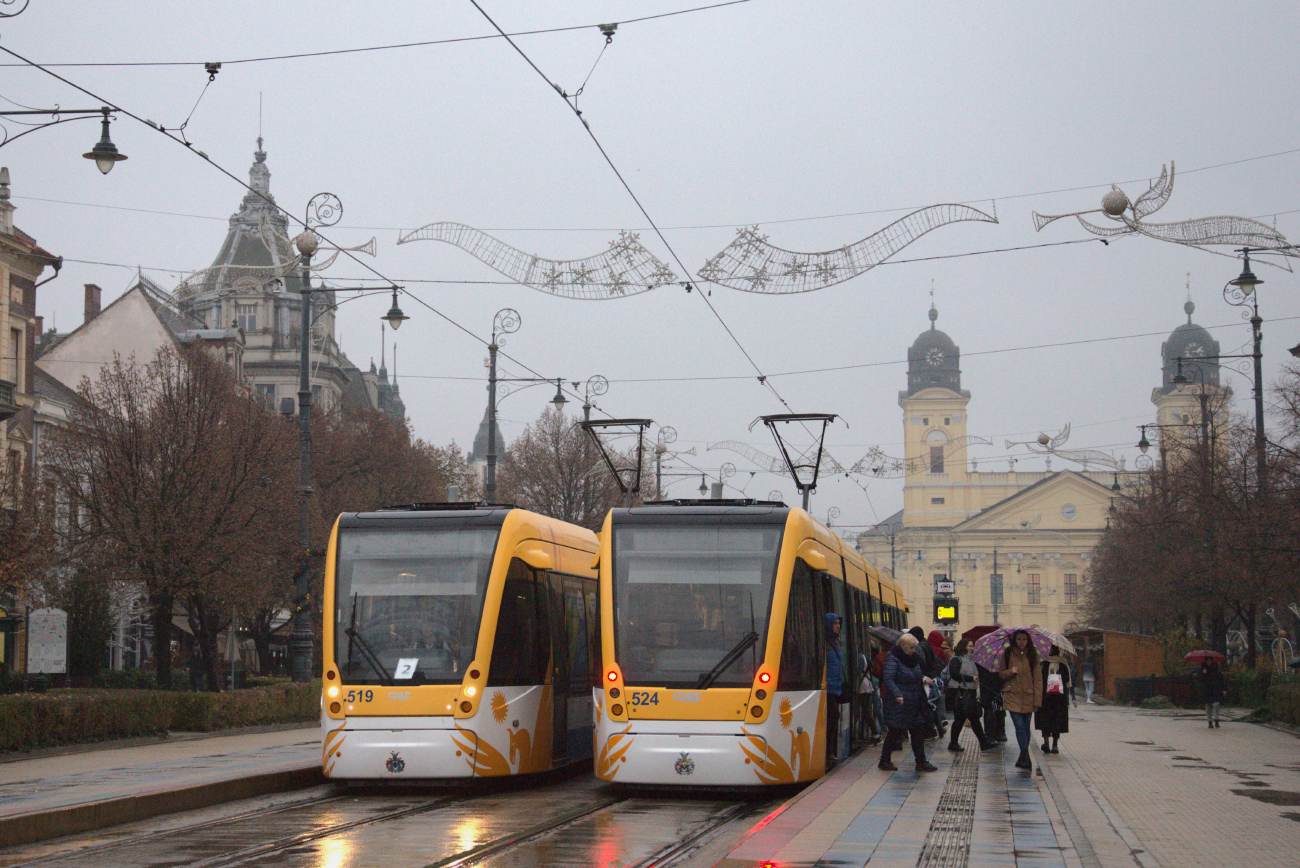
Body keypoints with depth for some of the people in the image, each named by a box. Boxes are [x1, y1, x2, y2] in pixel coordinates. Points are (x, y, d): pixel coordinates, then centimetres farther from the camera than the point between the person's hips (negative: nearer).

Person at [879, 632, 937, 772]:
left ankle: (921, 762, 13)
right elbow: (888, 679, -21)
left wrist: (924, 678, 3)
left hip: (914, 703, 8)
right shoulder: (892, 659, -12)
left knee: (918, 732, 7)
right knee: (896, 732, -2)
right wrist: (897, 694, -32)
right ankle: (884, 760, 12)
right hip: (898, 703, -8)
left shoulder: (914, 658, 13)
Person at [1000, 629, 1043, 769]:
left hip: (1028, 697, 1)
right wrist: (1010, 672, -12)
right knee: (1019, 726, -13)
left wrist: (1038, 700, -2)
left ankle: (1023, 757, 20)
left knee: (1026, 727, 6)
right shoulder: (1007, 655, 4)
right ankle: (1025, 757, -13)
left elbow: (1038, 679, 4)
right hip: (1012, 696, -1)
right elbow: (1001, 675, 10)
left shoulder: (1032, 656, 5)